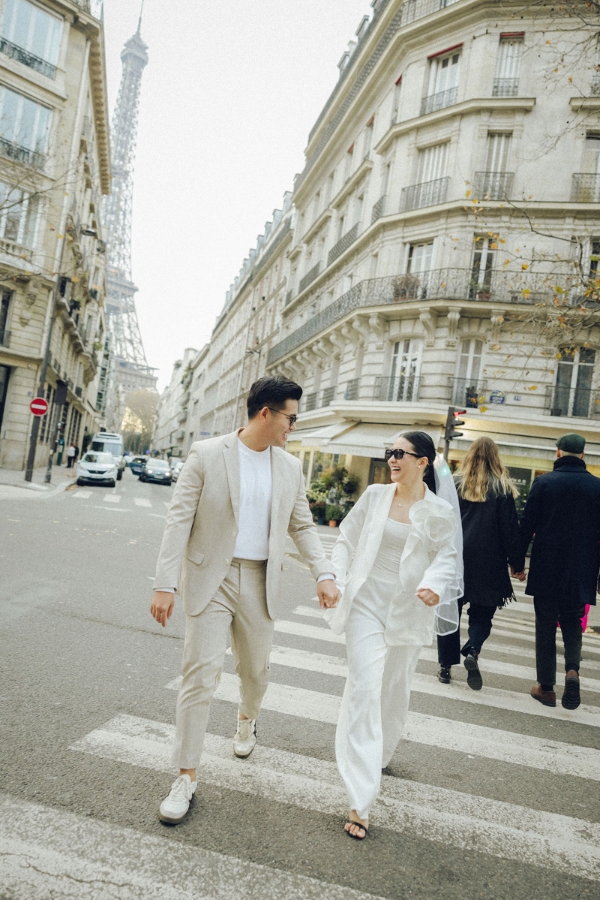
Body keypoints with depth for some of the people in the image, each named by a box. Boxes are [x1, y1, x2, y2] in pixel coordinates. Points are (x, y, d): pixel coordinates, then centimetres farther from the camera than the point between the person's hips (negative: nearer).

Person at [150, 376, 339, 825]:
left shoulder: (290, 467, 4)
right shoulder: (207, 454, -9)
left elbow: (303, 525, 10)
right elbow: (179, 519, -10)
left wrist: (325, 573, -3)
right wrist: (165, 585, -14)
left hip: (260, 582, 4)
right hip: (210, 579, -4)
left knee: (256, 670, 17)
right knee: (201, 675, -4)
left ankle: (247, 719, 51)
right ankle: (187, 776, 12)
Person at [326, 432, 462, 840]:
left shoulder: (440, 512, -5)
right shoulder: (375, 496, -1)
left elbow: (447, 557, -2)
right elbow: (347, 540, 5)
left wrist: (435, 585, -22)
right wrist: (335, 578, -8)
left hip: (407, 612, 1)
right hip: (366, 604, 0)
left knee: (396, 692, 17)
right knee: (363, 689, -9)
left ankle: (379, 756, 49)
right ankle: (361, 802, -4)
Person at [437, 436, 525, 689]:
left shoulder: (455, 484, 1)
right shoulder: (502, 489, -3)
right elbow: (510, 528, -3)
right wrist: (515, 563, 3)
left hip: (454, 557, 1)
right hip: (488, 563, -1)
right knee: (482, 612, 12)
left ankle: (446, 665, 14)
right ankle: (472, 651, -13)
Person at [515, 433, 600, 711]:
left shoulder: (543, 482, -7)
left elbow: (527, 524, -5)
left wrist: (518, 561, 6)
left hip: (546, 570, -1)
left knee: (545, 627, 9)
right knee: (572, 624, 20)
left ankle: (546, 687, 14)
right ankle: (572, 669, -3)